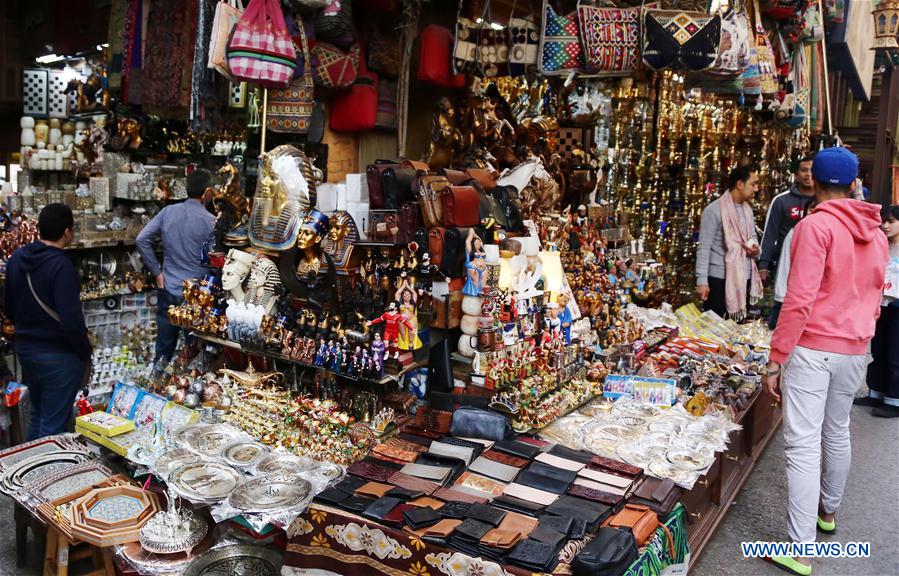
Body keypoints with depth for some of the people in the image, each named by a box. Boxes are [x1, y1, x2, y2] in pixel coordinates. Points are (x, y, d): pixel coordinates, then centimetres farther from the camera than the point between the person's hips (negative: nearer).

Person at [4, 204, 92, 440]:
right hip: (58, 356, -8)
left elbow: (9, 307, 11)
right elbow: (71, 321, -26)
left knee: (37, 414, 24)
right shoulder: (61, 266, -23)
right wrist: (85, 353, -12)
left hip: (25, 349, 8)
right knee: (54, 425, 3)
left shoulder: (17, 258, 2)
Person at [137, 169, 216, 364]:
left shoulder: (168, 212, 0)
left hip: (168, 291, 4)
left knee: (163, 349, 15)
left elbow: (142, 240, -2)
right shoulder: (210, 221, -12)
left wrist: (157, 272, 3)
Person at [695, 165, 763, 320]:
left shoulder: (747, 209, 12)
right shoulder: (714, 210, -13)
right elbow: (704, 248, -15)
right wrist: (702, 280, -19)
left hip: (745, 278, 8)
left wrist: (756, 248, -1)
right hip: (720, 279, -8)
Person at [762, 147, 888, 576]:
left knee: (802, 444, -6)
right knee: (837, 432, 22)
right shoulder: (876, 234, 9)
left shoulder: (816, 226, -13)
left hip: (812, 347, -7)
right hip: (855, 350, 7)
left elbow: (799, 300, -19)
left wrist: (775, 360, -15)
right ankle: (828, 511, 41)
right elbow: (874, 298, 17)